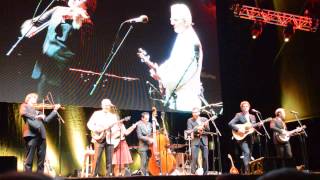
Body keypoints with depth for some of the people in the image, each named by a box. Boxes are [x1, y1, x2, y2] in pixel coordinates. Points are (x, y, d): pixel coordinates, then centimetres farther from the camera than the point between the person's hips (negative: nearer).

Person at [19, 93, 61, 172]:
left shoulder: (38, 110, 27)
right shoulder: (24, 106, 12)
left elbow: (46, 119, 21)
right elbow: (23, 113, -10)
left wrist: (55, 110, 19)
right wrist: (36, 116, -17)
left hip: (41, 135, 6)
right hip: (31, 133, -6)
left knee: (41, 159, 5)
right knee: (29, 159, -7)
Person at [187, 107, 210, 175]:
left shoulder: (205, 119, 8)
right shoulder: (190, 120, 3)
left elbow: (208, 130, 4)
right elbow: (189, 131, -8)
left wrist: (206, 126, -16)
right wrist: (197, 129, -23)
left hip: (204, 140, 2)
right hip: (195, 141, -2)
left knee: (205, 158, 2)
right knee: (194, 158, -10)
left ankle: (205, 173, 13)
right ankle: (193, 173, -3)